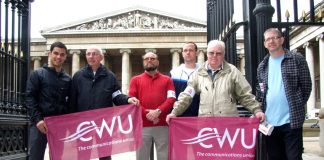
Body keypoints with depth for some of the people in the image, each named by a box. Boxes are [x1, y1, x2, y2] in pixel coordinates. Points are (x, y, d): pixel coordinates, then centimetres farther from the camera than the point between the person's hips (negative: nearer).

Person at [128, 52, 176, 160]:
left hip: (163, 125, 0)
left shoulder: (167, 80, 14)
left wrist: (158, 111, -15)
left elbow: (171, 99, 1)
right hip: (142, 125, 0)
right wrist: (146, 114, -10)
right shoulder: (135, 80, 14)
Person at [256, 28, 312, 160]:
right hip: (269, 122, 5)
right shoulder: (262, 66, 12)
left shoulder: (297, 59, -1)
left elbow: (306, 86, 0)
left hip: (292, 120, -4)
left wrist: (297, 108, -2)